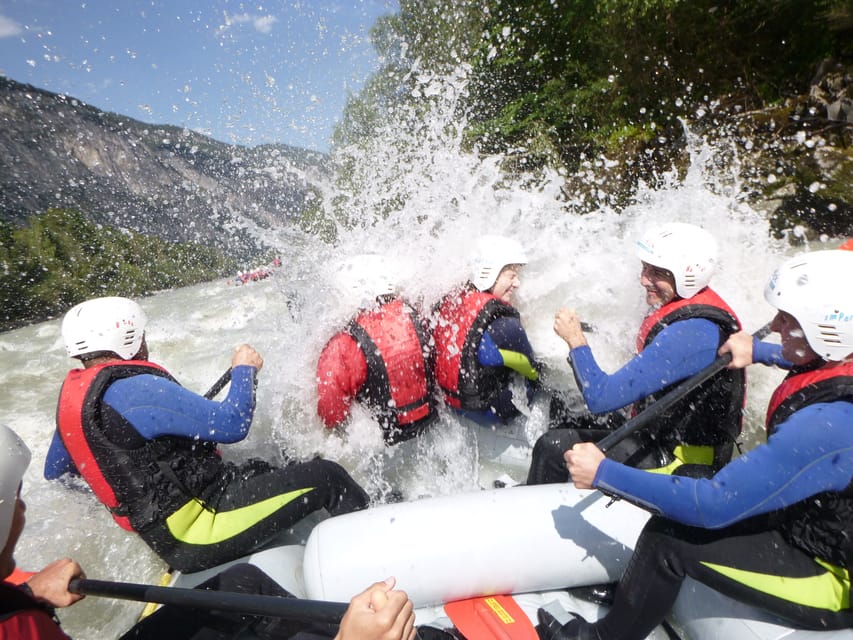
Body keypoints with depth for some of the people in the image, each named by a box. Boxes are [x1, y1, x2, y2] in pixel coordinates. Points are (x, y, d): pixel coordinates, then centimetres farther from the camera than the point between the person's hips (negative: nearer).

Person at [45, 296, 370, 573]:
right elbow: (233, 424, -25)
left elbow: (54, 472, 26)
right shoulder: (136, 389, -23)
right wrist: (244, 370, -9)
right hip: (198, 537, -10)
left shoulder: (72, 395, 9)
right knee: (327, 477, -13)